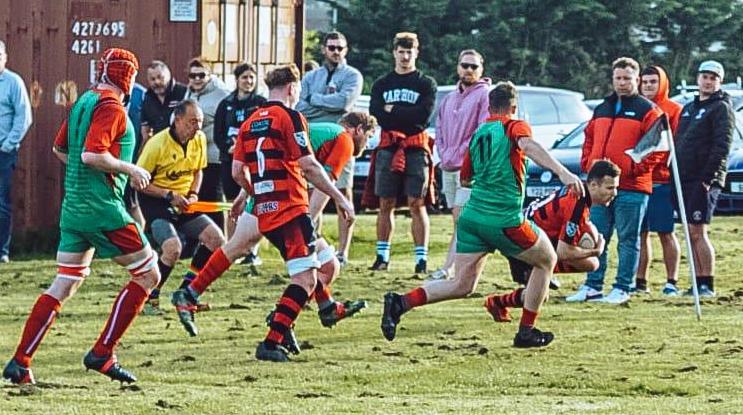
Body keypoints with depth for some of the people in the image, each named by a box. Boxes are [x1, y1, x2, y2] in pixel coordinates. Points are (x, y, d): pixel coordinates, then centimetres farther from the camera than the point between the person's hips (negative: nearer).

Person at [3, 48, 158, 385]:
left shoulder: (83, 102, 14)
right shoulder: (111, 108, -12)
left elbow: (60, 149, 24)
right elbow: (92, 155, -23)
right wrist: (130, 169, -12)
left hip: (73, 206, 9)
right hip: (103, 208, -9)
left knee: (63, 285, 10)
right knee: (148, 275, 1)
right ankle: (102, 354, -4)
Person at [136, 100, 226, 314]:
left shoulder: (199, 139, 0)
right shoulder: (157, 144, -19)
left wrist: (193, 194, -1)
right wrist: (169, 195, -20)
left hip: (184, 203, 7)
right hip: (156, 202, -7)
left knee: (216, 239, -7)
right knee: (173, 248, -28)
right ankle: (150, 298, -8)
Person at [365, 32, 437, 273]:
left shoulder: (426, 84, 8)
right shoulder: (381, 84, 15)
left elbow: (424, 115, -8)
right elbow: (376, 114, -2)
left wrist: (392, 111, -5)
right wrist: (407, 116, -10)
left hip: (416, 148, -2)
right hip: (387, 148, 2)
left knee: (417, 204, -5)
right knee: (385, 204, 3)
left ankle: (421, 258, -5)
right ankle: (382, 257, 8)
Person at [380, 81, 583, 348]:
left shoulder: (478, 134, 16)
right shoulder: (515, 127, -2)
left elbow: (465, 178, 25)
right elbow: (529, 146, -25)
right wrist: (563, 173, -38)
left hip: (472, 216, 6)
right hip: (506, 221, -6)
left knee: (461, 285, 8)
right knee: (547, 261, 18)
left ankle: (402, 302, -12)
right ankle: (526, 331, 16)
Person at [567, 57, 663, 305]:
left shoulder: (648, 111, -1)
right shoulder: (601, 110, 19)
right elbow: (589, 141, 24)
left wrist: (634, 169, -14)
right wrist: (588, 164, 7)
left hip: (632, 187, -6)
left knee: (628, 240, -1)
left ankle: (622, 289, 2)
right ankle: (592, 286, 12)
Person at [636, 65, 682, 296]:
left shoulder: (673, 110, 1)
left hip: (662, 181, -5)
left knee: (666, 233, -1)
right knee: (640, 233, 8)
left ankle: (671, 282, 2)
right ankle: (640, 281, 14)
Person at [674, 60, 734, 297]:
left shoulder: (721, 108, -4)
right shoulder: (688, 109, 21)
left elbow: (722, 146, -13)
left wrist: (708, 178, -19)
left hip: (705, 181, -8)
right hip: (684, 179, 8)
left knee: (698, 233, -12)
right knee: (691, 234, 7)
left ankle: (708, 285, -9)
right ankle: (698, 283, 10)